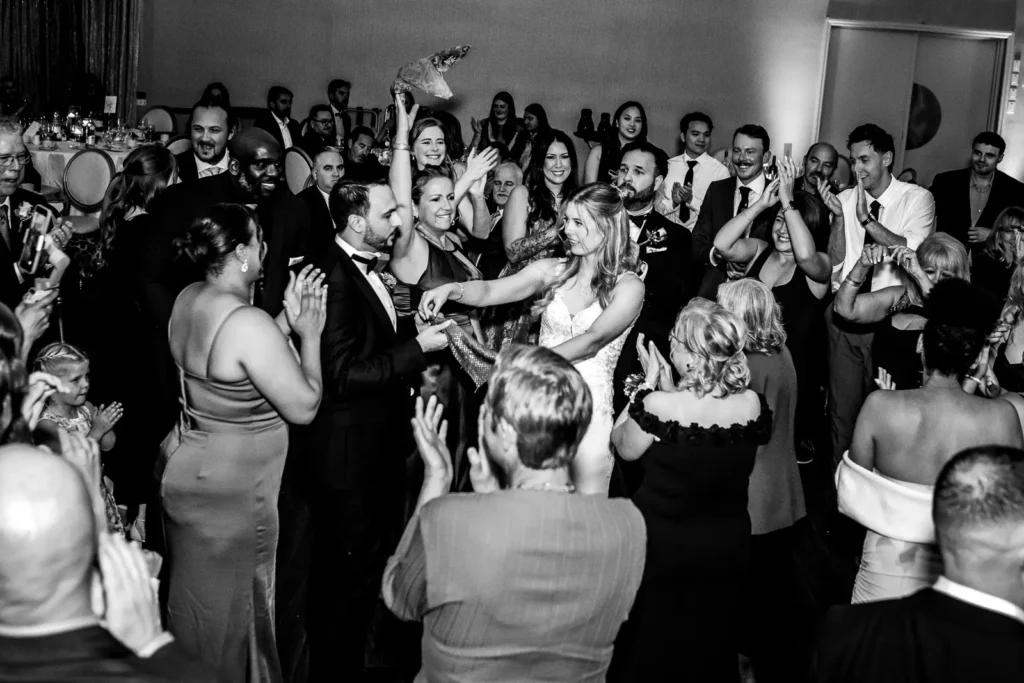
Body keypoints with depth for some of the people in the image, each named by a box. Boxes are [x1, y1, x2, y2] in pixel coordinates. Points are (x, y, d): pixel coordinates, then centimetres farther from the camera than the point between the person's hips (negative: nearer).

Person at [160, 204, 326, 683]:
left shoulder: (189, 299, 2)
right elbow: (303, 407, -19)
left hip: (185, 466, 9)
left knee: (195, 599, 23)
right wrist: (309, 334, -7)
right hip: (227, 492, -9)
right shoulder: (248, 323, -26)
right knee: (225, 613, 8)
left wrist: (286, 322, 7)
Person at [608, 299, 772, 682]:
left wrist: (650, 384, -5)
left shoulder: (659, 406, -27)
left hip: (662, 549, -4)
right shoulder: (752, 405, -14)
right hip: (728, 549, 4)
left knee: (648, 652, 20)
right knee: (710, 649, 26)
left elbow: (624, 447, -6)